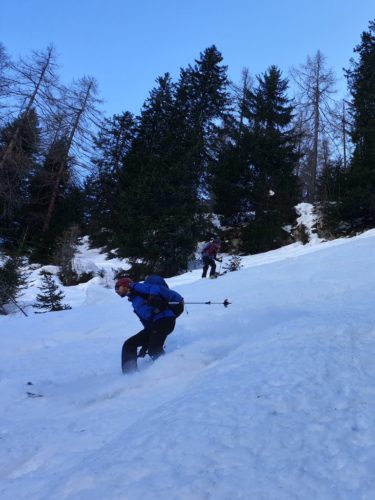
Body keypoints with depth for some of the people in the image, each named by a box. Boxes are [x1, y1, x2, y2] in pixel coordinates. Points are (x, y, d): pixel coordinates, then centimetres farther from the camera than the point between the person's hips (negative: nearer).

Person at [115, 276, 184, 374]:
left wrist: (153, 296, -36)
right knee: (129, 345, 9)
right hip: (153, 324, 10)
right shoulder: (134, 300, 28)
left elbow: (155, 288, -13)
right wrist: (145, 346, 23)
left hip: (164, 318, -10)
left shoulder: (136, 287, 6)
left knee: (154, 351, -24)